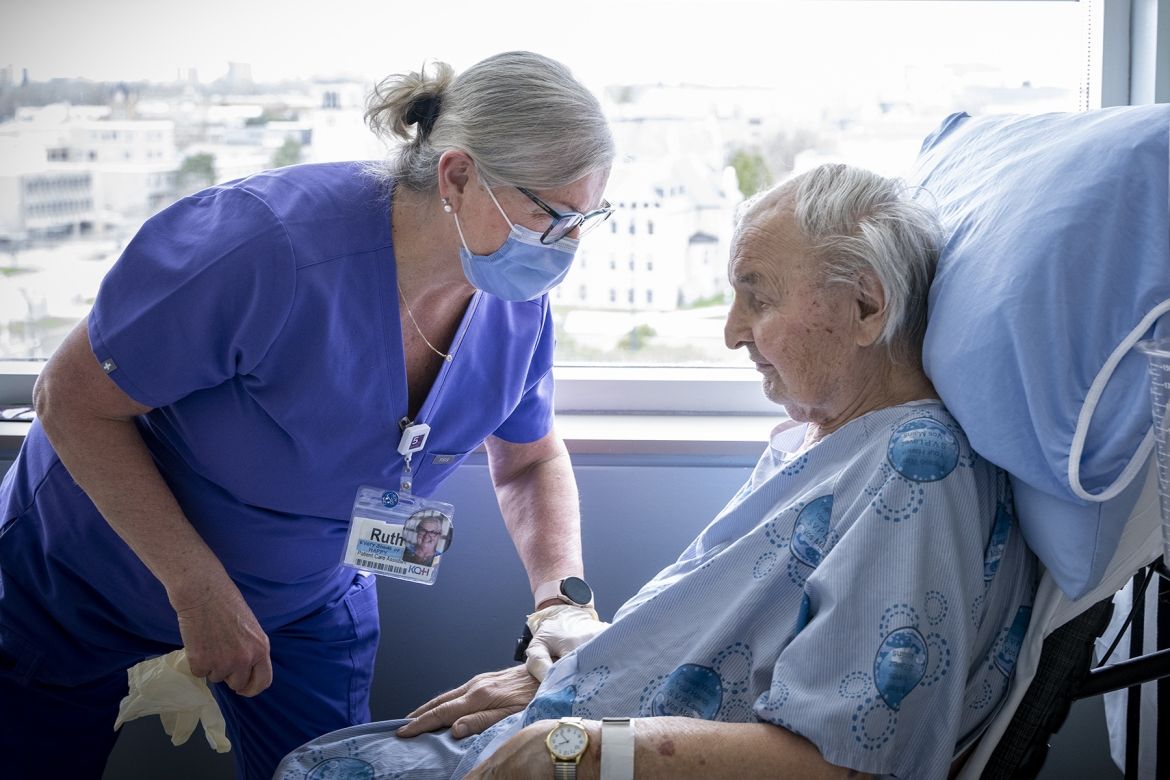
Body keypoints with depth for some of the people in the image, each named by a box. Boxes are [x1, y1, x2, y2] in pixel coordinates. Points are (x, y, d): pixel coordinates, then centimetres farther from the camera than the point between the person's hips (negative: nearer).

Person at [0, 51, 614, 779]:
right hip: (90, 575, -3)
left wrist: (563, 597, -17)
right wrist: (199, 589, -30)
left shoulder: (520, 307, -18)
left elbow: (531, 462, 2)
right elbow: (73, 400, -26)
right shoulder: (269, 245, -37)